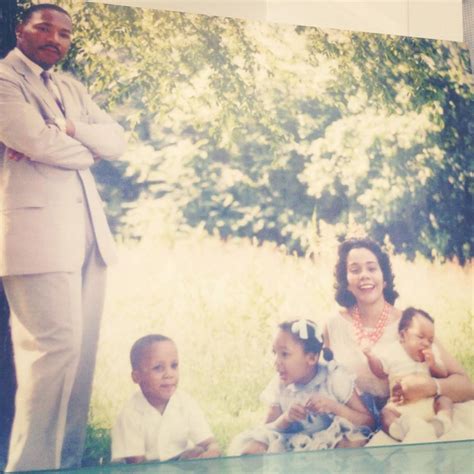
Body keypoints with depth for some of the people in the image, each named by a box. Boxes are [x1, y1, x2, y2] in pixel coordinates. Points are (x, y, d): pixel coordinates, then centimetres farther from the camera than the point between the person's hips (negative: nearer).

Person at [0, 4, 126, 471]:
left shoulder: (70, 87, 24)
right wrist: (83, 150, 4)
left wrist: (70, 128, -5)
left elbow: (117, 140, 13)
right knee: (57, 344, -12)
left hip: (90, 231, 8)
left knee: (82, 350, 5)